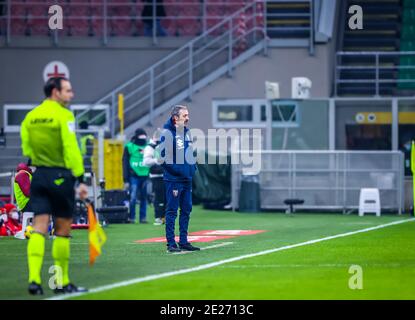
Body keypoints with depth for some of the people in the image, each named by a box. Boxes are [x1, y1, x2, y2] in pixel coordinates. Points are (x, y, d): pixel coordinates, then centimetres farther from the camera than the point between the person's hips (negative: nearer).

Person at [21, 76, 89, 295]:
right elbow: (71, 150, -15)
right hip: (60, 176, -5)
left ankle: (34, 278, -13)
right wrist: (80, 179, -14)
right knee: (62, 230, 6)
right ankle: (62, 282, 12)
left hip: (38, 176, 5)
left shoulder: (30, 117, 8)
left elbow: (27, 149, 9)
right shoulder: (63, 115, -10)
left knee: (39, 228, 1)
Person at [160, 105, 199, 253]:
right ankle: (171, 243, -1)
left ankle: (183, 242, 18)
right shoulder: (167, 133, -11)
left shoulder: (186, 132, 13)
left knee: (186, 210, 11)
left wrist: (193, 166, 10)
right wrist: (178, 169, -19)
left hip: (187, 179, 8)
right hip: (173, 179, -8)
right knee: (172, 212, -3)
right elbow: (164, 157, -15)